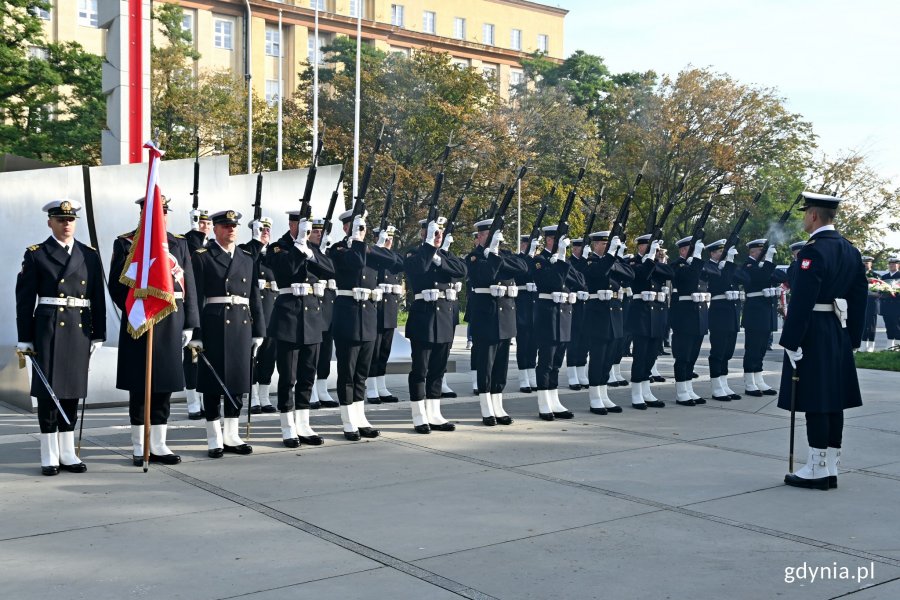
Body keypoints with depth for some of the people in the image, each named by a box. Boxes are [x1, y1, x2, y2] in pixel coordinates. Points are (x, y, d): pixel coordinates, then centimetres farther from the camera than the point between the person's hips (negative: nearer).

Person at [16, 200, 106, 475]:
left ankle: (68, 453, 17)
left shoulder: (90, 255, 10)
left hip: (80, 329, 3)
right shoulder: (35, 255, 1)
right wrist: (25, 339, -5)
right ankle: (49, 457, 7)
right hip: (48, 327, -3)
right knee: (48, 389, -1)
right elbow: (25, 300, -1)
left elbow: (98, 298, 10)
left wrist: (98, 335, 6)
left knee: (73, 390, 8)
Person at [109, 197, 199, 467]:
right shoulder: (125, 243, 1)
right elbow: (116, 285, -2)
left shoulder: (179, 243, 10)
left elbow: (188, 285, 8)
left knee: (164, 384, 7)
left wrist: (189, 324, 3)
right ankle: (139, 447, 14)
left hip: (172, 322, 3)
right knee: (139, 385, 4)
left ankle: (158, 445, 17)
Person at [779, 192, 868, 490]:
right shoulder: (850, 250, 11)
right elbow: (859, 295, 14)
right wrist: (853, 338, 18)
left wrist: (790, 341, -18)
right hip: (839, 333, 9)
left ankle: (816, 470, 0)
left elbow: (801, 300, -20)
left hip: (813, 334, -9)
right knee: (833, 401, 11)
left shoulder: (813, 250, -16)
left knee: (814, 402, -4)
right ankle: (831, 469, 17)